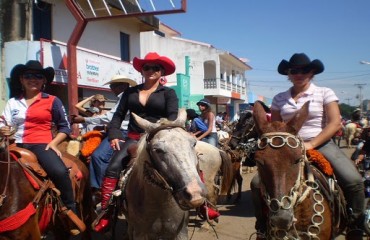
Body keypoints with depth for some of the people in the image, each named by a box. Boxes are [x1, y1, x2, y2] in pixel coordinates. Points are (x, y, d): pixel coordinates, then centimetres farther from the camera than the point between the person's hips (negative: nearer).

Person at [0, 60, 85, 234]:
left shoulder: (52, 101, 8)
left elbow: (65, 127, 7)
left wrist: (53, 143, -6)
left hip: (41, 145, -3)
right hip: (17, 145, 4)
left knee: (59, 172, -30)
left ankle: (71, 213, -11)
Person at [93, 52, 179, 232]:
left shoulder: (168, 93, 7)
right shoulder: (131, 92, 14)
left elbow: (172, 118, -5)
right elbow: (118, 115, 13)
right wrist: (114, 135, -3)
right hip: (134, 139, 2)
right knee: (113, 168, -20)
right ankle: (105, 214, -15)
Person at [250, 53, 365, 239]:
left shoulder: (324, 93, 2)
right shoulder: (279, 98, 9)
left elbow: (335, 123, -7)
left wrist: (311, 144, -19)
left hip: (321, 144, -2)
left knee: (353, 181, -25)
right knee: (257, 183, -12)